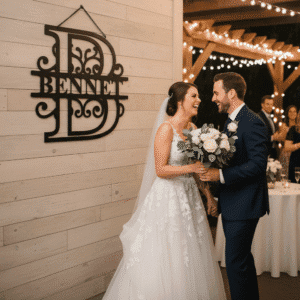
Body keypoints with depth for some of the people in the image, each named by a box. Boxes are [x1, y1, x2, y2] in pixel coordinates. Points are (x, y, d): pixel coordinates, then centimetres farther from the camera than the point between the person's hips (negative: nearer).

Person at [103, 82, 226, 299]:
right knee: (165, 259, 2)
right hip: (168, 197, -7)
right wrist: (192, 167, -22)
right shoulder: (166, 129, -14)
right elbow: (160, 169, -17)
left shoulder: (192, 128, 8)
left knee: (190, 256, 12)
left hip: (190, 196, 7)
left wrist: (209, 194, 9)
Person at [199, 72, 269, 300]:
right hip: (232, 204, 10)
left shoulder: (252, 122, -16)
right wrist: (212, 167, 3)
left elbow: (258, 164, -23)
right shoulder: (231, 121, 14)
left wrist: (221, 175, -26)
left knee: (235, 262, -5)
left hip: (244, 205, -10)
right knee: (243, 258, 20)